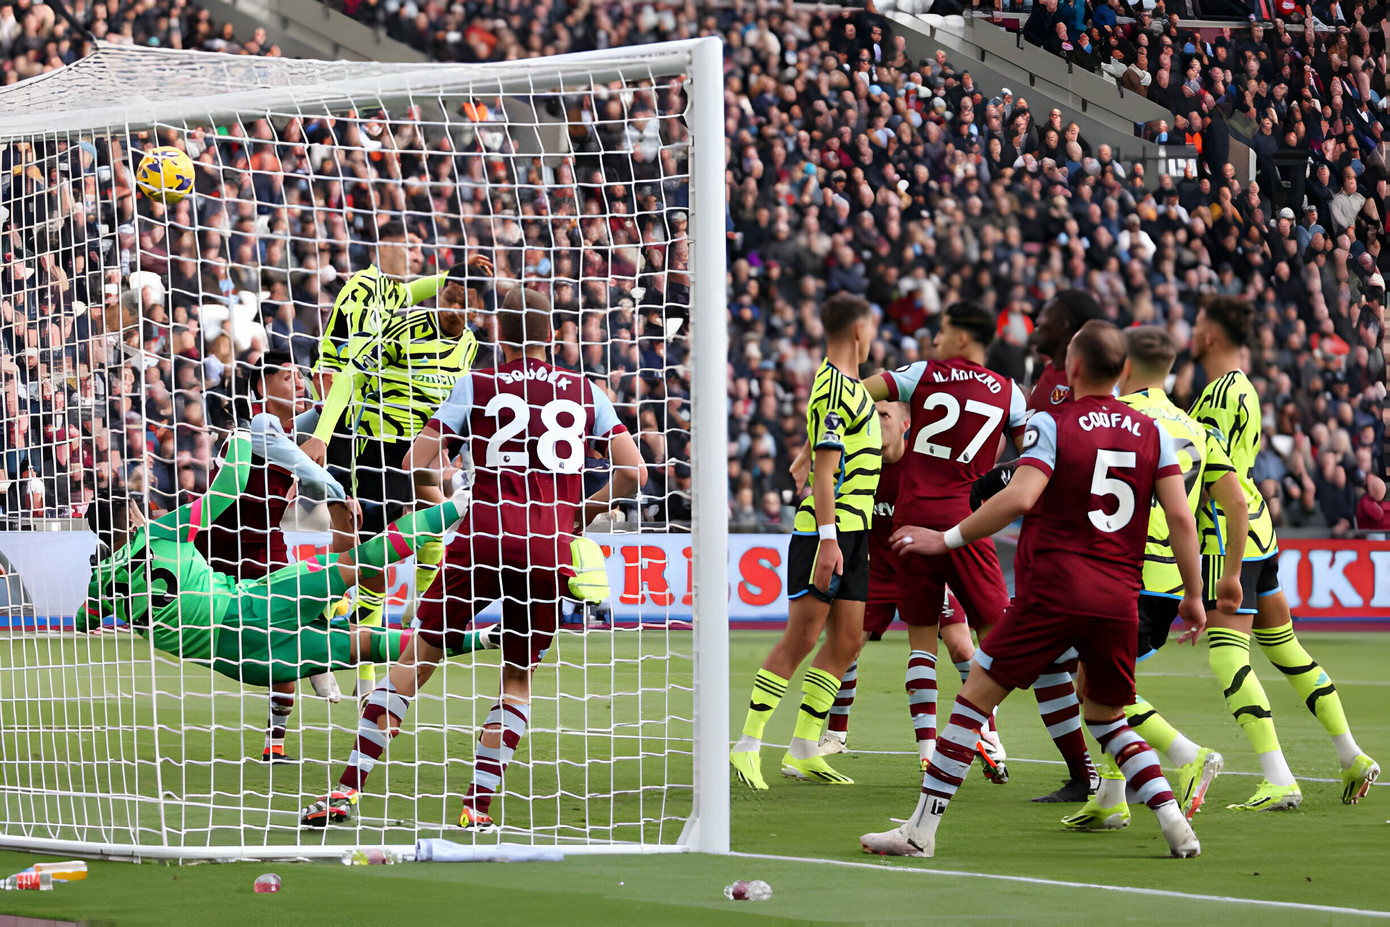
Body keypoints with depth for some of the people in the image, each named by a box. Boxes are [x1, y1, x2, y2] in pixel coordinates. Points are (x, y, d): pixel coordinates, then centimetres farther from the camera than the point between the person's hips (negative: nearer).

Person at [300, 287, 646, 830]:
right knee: (518, 678, 16)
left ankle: (348, 790, 0)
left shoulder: (477, 385, 10)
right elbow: (632, 473, 11)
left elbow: (418, 462, 5)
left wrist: (446, 474, 27)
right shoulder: (584, 392, 15)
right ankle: (479, 805, 4)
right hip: (552, 549, 1)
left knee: (418, 658, 6)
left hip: (485, 536, -1)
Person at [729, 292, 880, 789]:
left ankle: (803, 752, 10)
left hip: (853, 531, 10)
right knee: (801, 639, -9)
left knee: (847, 641, 7)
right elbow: (824, 471, -20)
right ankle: (747, 747, -5)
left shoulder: (847, 384, 17)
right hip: (826, 530, -10)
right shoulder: (835, 390, -14)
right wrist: (827, 539, -24)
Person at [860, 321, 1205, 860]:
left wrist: (947, 539, -9)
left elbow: (1020, 497, -17)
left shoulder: (1051, 424, -3)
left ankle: (922, 829, 0)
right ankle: (1175, 823, 5)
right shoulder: (1151, 432, 10)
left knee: (975, 698, 3)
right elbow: (1181, 518, 4)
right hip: (1120, 599, 5)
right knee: (1107, 719, 22)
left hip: (1052, 591, -5)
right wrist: (1193, 595, 13)